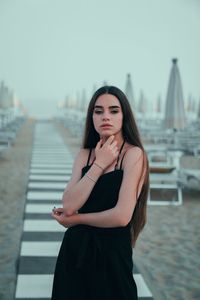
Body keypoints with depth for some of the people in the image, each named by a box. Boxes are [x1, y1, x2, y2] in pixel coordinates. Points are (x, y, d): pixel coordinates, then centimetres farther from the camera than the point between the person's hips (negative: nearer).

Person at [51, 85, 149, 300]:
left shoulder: (133, 154, -13)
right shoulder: (85, 155, 2)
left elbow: (122, 216, -22)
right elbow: (69, 205, -11)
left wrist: (74, 219, -9)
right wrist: (99, 164, -14)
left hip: (112, 253, -5)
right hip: (75, 250, 5)